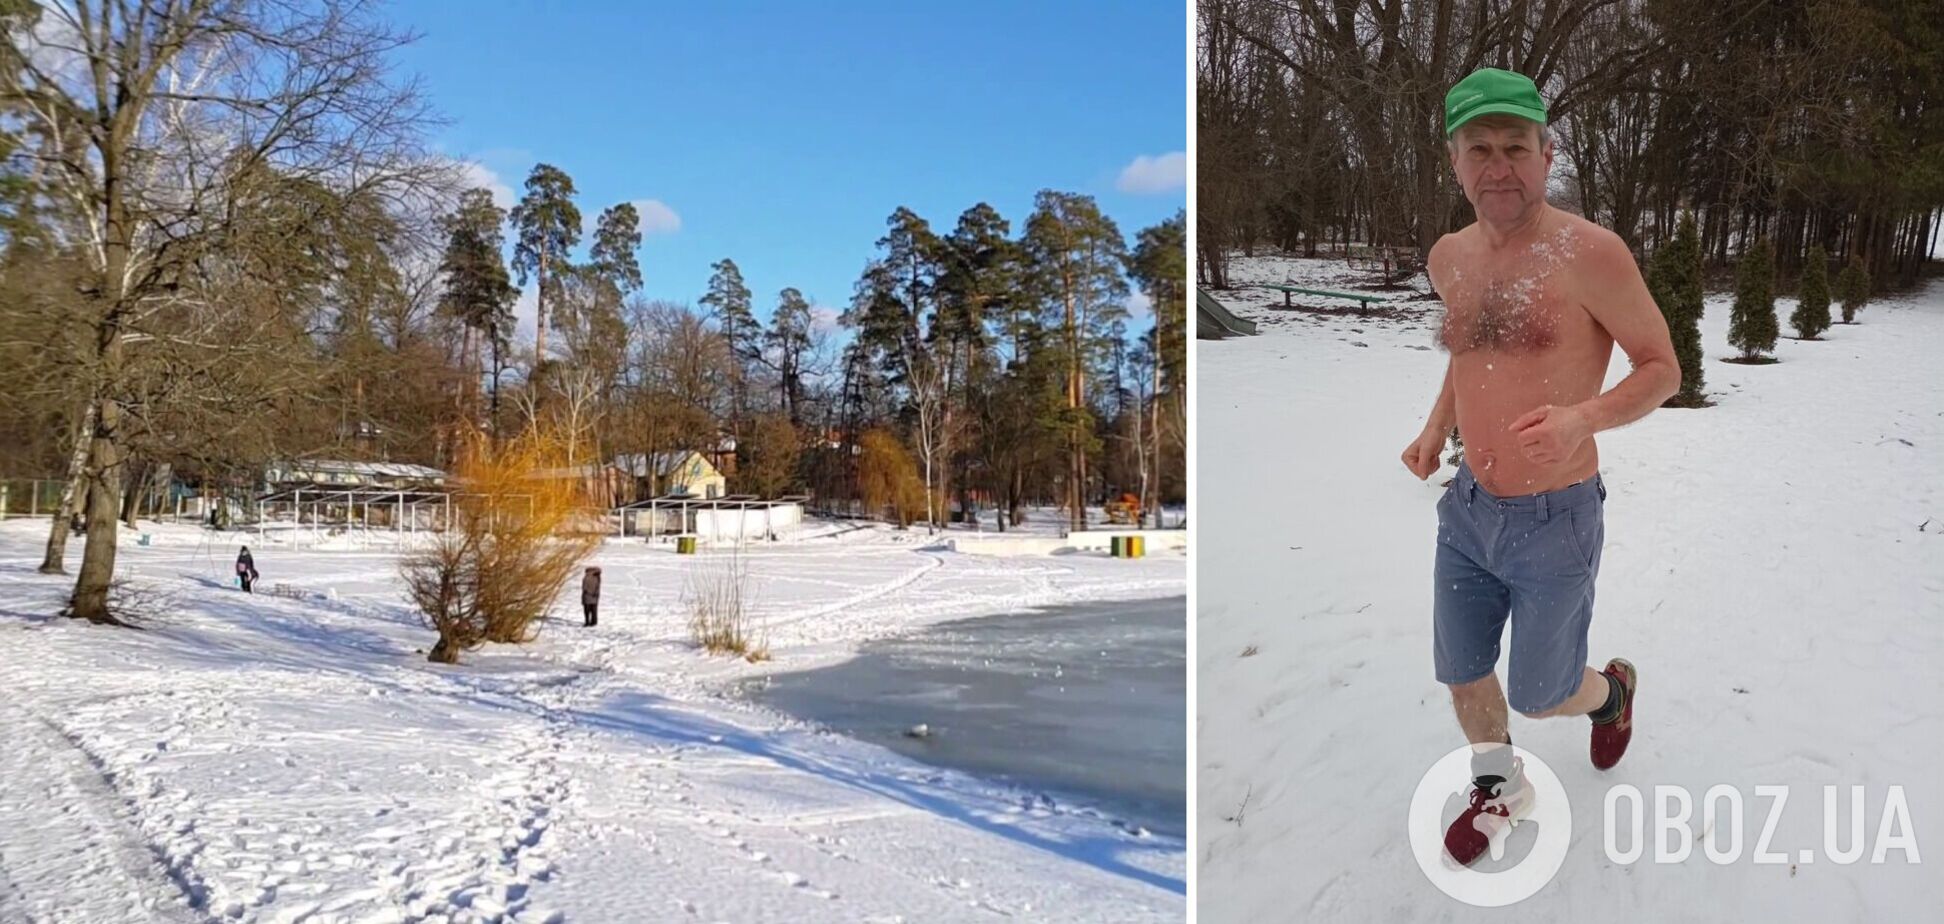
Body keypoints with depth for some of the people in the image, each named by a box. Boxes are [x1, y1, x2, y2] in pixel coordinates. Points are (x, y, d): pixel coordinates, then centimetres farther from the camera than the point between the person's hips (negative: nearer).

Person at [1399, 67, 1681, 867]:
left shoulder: (1588, 252, -18)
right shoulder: (1448, 258, 1)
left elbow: (1662, 368, -12)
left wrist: (1581, 419, -30)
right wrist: (1436, 428, 5)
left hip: (1556, 521, -5)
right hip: (1465, 511, 5)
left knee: (1538, 698, 12)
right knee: (1462, 675, 17)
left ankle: (1611, 691, 47)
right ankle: (1500, 787, 45)